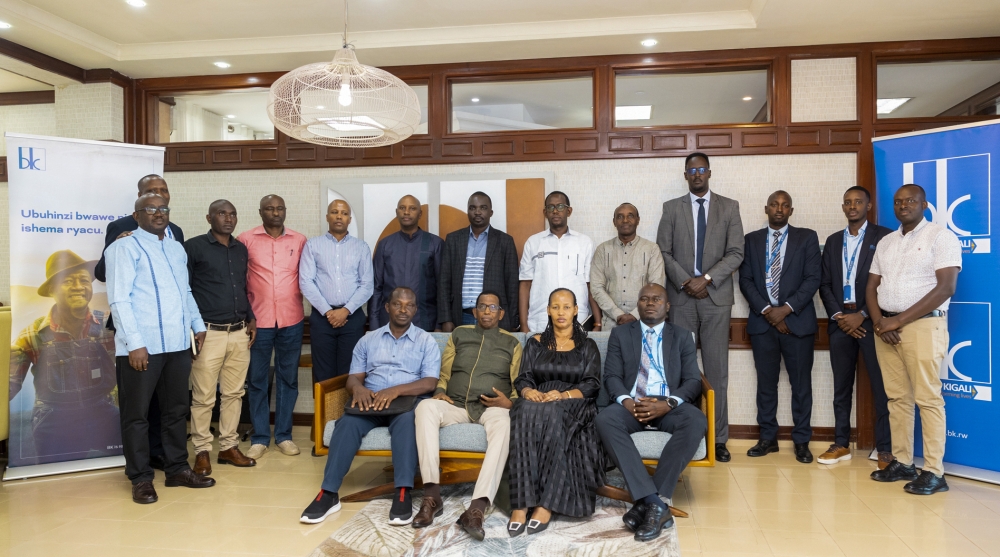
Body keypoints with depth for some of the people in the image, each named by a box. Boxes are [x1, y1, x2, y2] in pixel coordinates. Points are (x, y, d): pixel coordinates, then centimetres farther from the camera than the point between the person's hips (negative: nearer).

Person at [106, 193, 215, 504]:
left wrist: (198, 325, 16)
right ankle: (141, 478, 15)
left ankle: (177, 469, 25)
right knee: (137, 414, 4)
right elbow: (118, 299, -12)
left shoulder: (177, 248, 17)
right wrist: (135, 342, -17)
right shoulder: (125, 248, -5)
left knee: (177, 409, 14)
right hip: (142, 346, -7)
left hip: (178, 343, 7)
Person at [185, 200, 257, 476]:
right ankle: (202, 452, 13)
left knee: (234, 393, 10)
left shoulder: (241, 249, 14)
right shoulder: (194, 247, -3)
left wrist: (251, 319, 12)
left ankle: (228, 447, 20)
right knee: (203, 397, 1)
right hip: (209, 333, -5)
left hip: (239, 333, 5)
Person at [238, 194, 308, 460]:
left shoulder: (299, 241, 4)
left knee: (288, 378, 9)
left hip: (292, 320, 1)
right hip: (258, 319, -1)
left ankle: (284, 435, 20)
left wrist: (298, 298, 5)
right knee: (257, 379, 6)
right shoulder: (246, 239, -1)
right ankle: (259, 438, 16)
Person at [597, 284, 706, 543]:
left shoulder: (683, 336, 13)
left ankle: (647, 502, -30)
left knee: (697, 422, -33)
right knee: (605, 419, -33)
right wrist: (626, 400, -18)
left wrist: (667, 403, -17)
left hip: (670, 406, 0)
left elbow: (693, 381, 3)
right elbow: (611, 377, 4)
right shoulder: (620, 334, 13)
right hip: (631, 405, 0)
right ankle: (654, 503, -35)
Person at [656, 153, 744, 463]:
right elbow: (664, 252, 3)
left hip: (716, 297, 0)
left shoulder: (729, 207, 8)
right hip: (681, 298, 0)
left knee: (717, 370, 1)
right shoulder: (671, 208, 9)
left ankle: (718, 438, 7)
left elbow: (736, 253, 0)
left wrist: (706, 279, -11)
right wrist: (686, 282, -10)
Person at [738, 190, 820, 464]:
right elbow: (745, 280, 3)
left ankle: (801, 441, 14)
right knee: (766, 383, 7)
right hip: (762, 320, 2)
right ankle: (768, 438, 16)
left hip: (797, 320, -1)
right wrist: (766, 311, -9)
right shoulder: (752, 239, 10)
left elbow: (813, 278, -3)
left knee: (801, 383, 4)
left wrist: (786, 308, -13)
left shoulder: (807, 237, 5)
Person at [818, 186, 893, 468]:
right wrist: (838, 315, -2)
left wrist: (862, 315, -11)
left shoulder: (884, 236, 1)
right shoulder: (833, 241, 15)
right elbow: (824, 284, 12)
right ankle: (841, 444, 15)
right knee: (842, 386, 8)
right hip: (840, 321, 4)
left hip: (870, 320, -4)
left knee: (881, 385, -2)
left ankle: (885, 448, 6)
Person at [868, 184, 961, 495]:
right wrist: (879, 321, -4)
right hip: (886, 327, 6)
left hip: (923, 325, -6)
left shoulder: (941, 237, -4)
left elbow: (946, 288, -13)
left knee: (928, 399, -6)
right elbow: (872, 286, 15)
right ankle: (902, 463, 14)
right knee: (897, 398, 8)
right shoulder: (886, 242, 16)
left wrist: (899, 320, -14)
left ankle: (934, 472, -1)